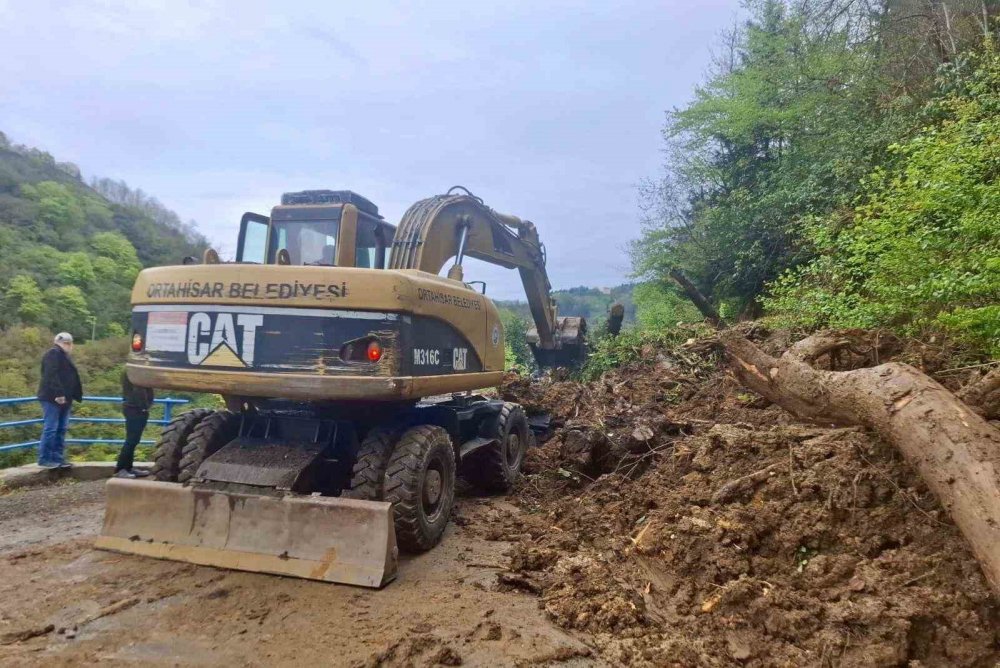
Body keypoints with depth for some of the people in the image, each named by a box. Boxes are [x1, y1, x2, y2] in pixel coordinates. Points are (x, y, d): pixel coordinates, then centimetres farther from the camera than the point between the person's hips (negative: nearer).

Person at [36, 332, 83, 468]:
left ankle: (58, 458, 13)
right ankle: (44, 458, -1)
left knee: (61, 430, 9)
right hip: (53, 398, -10)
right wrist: (58, 394, -27)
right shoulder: (53, 354, -9)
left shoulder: (64, 356, 21)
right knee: (50, 429, -7)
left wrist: (71, 397, 18)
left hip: (64, 398, 10)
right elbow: (51, 376, -20)